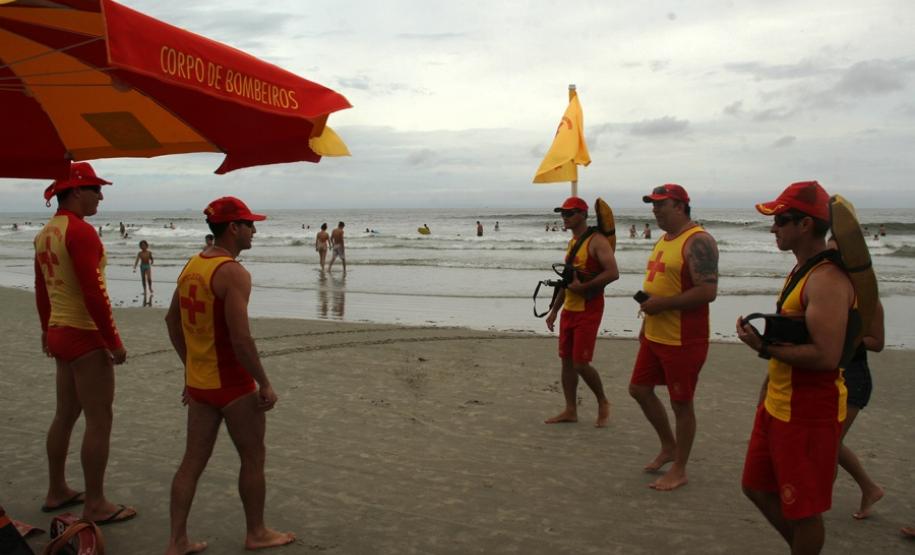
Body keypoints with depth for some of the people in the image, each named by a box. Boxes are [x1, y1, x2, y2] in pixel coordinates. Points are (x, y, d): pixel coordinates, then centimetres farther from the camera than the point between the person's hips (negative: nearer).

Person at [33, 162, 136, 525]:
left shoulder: (45, 233, 11)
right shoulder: (80, 231, -18)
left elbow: (41, 290, 19)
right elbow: (93, 293, -23)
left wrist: (47, 330, 30)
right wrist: (114, 341, -18)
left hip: (60, 333, 10)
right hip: (86, 336, -10)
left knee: (66, 414, 19)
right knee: (99, 419, -2)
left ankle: (57, 491, 30)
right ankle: (95, 505, 4)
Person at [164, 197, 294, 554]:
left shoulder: (191, 266, 8)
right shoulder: (234, 273, -20)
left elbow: (172, 320, 18)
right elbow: (241, 339, -25)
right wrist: (265, 384, -16)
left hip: (198, 382, 8)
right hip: (233, 384, -8)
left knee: (193, 461, 14)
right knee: (253, 458, 10)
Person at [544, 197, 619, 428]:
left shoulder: (597, 241, -12)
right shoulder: (572, 242, 15)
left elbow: (613, 273, -23)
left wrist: (583, 287, -22)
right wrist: (554, 310, 20)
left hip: (589, 311, -8)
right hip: (569, 310, 8)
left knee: (581, 363, -9)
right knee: (567, 361, 8)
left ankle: (603, 402, 13)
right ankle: (570, 410, 16)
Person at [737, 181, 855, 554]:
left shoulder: (827, 280, -23)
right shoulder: (803, 270, 10)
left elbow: (826, 357, -30)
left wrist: (764, 348, -22)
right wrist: (769, 376, 20)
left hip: (809, 412, -10)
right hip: (778, 406, 10)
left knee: (803, 508, 5)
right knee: (757, 487, 21)